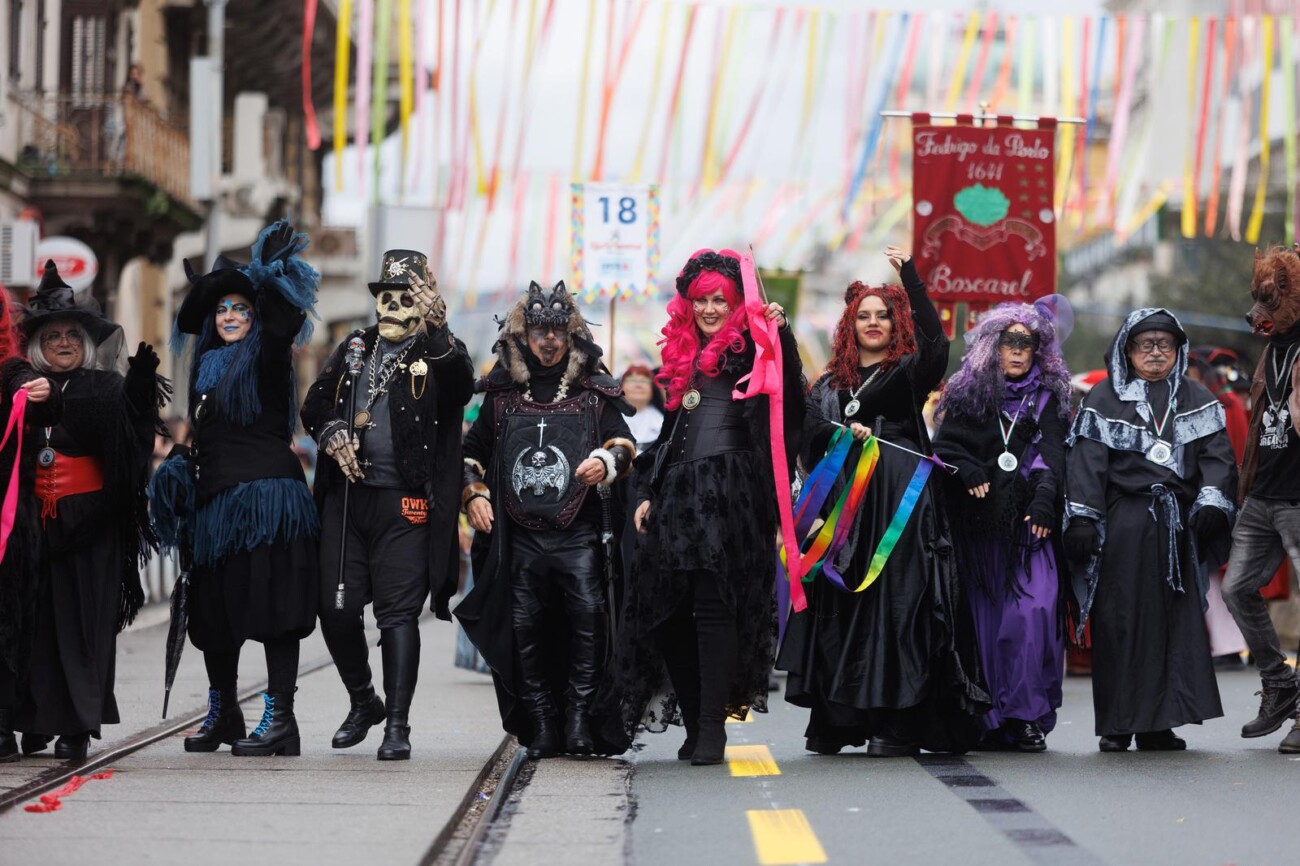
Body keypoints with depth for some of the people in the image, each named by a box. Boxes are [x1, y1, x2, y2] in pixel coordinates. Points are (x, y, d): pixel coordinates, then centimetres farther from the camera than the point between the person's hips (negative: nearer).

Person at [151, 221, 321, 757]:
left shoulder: (266, 357, -2)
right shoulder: (208, 366, 17)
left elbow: (285, 321, -19)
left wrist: (274, 270, -27)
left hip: (265, 496, -7)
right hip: (216, 500, 7)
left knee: (271, 608, -11)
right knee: (213, 611, 9)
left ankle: (280, 718, -13)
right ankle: (222, 714, 20)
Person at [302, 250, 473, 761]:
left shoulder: (438, 353, 0)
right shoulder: (355, 349, 16)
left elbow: (462, 384, -23)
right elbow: (314, 404, 20)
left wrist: (438, 333, -41)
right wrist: (330, 432, -3)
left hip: (404, 505, -5)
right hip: (346, 497, 5)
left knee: (398, 614, -6)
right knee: (336, 609, 5)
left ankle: (397, 726, -1)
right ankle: (363, 702, 28)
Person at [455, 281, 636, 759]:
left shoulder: (594, 391, 10)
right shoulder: (502, 394, 14)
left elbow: (623, 443, 9)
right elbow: (472, 450, 23)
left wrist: (606, 462, -13)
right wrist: (474, 493, 8)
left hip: (578, 535, -2)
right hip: (520, 536, 2)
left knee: (587, 614, -18)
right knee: (525, 627, 1)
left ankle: (578, 715, -11)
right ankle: (542, 725, 8)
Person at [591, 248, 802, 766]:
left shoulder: (748, 350, 3)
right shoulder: (681, 355, 21)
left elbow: (788, 395, -15)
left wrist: (782, 335, -27)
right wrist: (647, 492, 19)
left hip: (732, 491, -6)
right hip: (679, 491, 7)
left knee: (715, 604, -13)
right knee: (669, 610, 1)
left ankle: (712, 727, -11)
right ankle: (695, 722, 7)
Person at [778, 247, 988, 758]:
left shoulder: (909, 372, 5)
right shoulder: (831, 383, 18)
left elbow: (935, 339, -14)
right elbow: (811, 432, 8)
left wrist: (908, 274, -16)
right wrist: (845, 433, -12)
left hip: (900, 498, -4)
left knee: (896, 601, -9)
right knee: (842, 603, 2)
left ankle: (898, 721, -11)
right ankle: (836, 719, 5)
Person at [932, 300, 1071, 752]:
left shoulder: (1049, 398, 13)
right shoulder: (967, 394, 12)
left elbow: (1053, 456, 3)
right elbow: (945, 446, 6)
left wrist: (1044, 499, -12)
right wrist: (970, 473, -12)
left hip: (1027, 524, 0)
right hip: (978, 524, 0)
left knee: (1033, 610, -14)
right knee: (983, 615, -2)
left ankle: (1026, 715, -10)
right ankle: (987, 719, 4)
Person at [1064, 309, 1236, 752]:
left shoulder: (1197, 400, 14)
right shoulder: (1104, 399, 7)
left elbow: (1217, 455, 6)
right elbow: (1086, 461, -1)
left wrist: (1212, 503, -10)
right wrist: (1082, 519, -10)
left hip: (1177, 527, 2)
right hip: (1122, 527, -2)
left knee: (1176, 622, -1)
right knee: (1120, 623, -4)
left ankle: (1158, 724, 3)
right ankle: (1117, 725, 1)